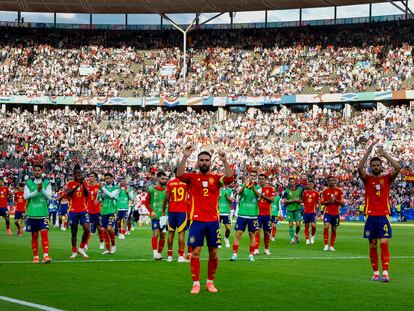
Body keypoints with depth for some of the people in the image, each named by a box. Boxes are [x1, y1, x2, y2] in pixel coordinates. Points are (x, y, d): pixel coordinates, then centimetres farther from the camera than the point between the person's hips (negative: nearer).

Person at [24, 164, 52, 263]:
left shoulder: (47, 183, 5)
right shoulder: (28, 183, 6)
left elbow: (49, 196, -5)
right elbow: (25, 196, -6)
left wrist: (42, 189, -21)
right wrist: (37, 190, -16)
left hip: (43, 213, -1)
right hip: (32, 214, 1)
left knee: (44, 233, -12)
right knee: (34, 236, 6)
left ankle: (46, 255, -17)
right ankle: (35, 257, 13)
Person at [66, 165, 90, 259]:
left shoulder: (85, 183, 9)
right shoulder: (70, 183, 2)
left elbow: (87, 194, -6)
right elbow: (68, 194, -15)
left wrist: (82, 184, -18)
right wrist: (77, 185, -23)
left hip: (83, 210, 1)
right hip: (73, 211, -1)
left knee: (87, 229, -13)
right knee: (74, 232, 4)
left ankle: (81, 248, 4)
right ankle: (74, 251, 14)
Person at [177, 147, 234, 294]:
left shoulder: (216, 178, 7)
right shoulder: (192, 177, 5)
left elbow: (229, 178, -11)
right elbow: (180, 175, -15)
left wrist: (224, 161, -20)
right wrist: (185, 157, -25)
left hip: (213, 220, 1)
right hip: (197, 220, -1)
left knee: (213, 252, 5)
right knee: (195, 251, -3)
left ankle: (210, 281, 19)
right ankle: (196, 283, 2)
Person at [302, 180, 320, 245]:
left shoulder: (316, 193, 3)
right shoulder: (305, 192, 7)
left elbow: (318, 202, 7)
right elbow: (302, 200, 15)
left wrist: (319, 211, 3)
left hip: (313, 212, -2)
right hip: (306, 211, 2)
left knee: (313, 225, -14)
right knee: (306, 226, 4)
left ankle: (312, 236, 12)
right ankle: (307, 239, 11)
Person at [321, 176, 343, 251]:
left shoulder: (339, 191, 3)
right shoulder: (325, 191, 3)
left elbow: (342, 203, 3)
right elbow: (322, 202, 3)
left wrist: (336, 200, -15)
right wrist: (329, 201, -14)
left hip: (336, 213, 1)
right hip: (327, 212, -1)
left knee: (333, 229, 6)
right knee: (326, 227, -18)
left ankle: (332, 246, 16)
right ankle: (326, 245, -14)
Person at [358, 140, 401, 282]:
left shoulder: (387, 178, 7)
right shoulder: (367, 179, 6)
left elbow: (398, 168, -10)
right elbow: (360, 168, -12)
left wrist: (385, 154, -10)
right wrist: (369, 151, -15)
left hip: (384, 216, -1)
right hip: (370, 216, 1)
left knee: (384, 243, -10)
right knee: (373, 246, 4)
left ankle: (385, 273, -15)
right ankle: (376, 272, 11)